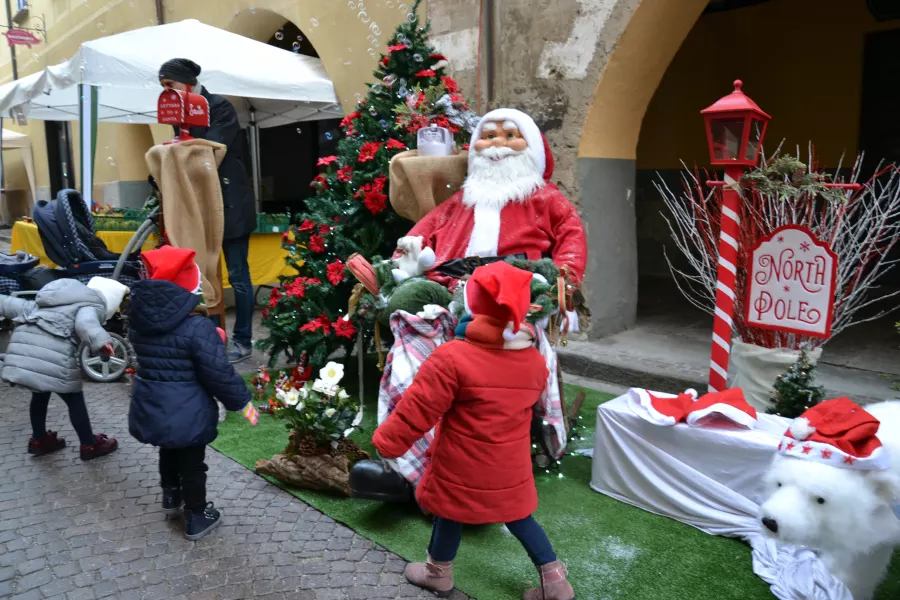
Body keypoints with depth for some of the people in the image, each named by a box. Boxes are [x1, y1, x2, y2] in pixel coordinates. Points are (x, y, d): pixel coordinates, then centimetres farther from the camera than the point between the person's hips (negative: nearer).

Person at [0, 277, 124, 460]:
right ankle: (90, 445, 23)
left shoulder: (53, 303, 29)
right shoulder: (93, 305, 3)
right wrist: (100, 341, -35)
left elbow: (20, 306, 33)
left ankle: (39, 440, 44)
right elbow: (85, 323, -20)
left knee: (40, 394, 30)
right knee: (74, 399, 10)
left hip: (22, 346, 8)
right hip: (51, 355, -8)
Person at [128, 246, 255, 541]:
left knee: (168, 452, 31)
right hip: (186, 414, -6)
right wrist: (242, 402, -6)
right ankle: (197, 518, 27)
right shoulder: (197, 328, -25)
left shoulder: (141, 321, -2)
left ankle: (171, 495, 52)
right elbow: (219, 373, -23)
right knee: (192, 464, 12)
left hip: (149, 408, 7)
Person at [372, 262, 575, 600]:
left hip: (464, 467, -4)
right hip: (510, 468, 5)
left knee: (451, 512, 17)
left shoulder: (452, 357, -25)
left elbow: (417, 410, -20)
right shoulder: (535, 360, -6)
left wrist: (387, 443, -7)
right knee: (517, 515, 21)